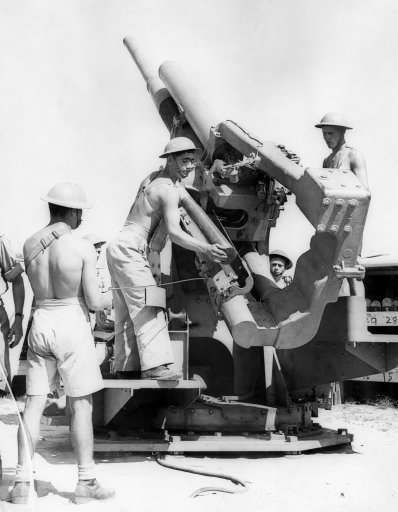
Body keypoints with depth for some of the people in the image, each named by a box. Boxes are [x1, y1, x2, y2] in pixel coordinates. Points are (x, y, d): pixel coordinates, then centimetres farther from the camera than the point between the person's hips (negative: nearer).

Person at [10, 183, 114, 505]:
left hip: (41, 323, 4)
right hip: (72, 324, -4)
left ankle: (22, 482, 6)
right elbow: (93, 302, -9)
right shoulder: (83, 248, -11)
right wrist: (114, 297, 11)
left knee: (34, 405, 7)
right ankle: (86, 482, 9)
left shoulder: (30, 245, 4)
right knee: (81, 405, 4)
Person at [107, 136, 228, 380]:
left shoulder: (153, 177, 12)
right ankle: (154, 365, -24)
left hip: (119, 247, 10)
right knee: (147, 306, -16)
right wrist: (205, 249, -35)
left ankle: (126, 366, 11)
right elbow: (174, 232, -26)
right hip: (129, 249, -10)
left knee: (127, 311, 10)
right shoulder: (169, 191, -16)